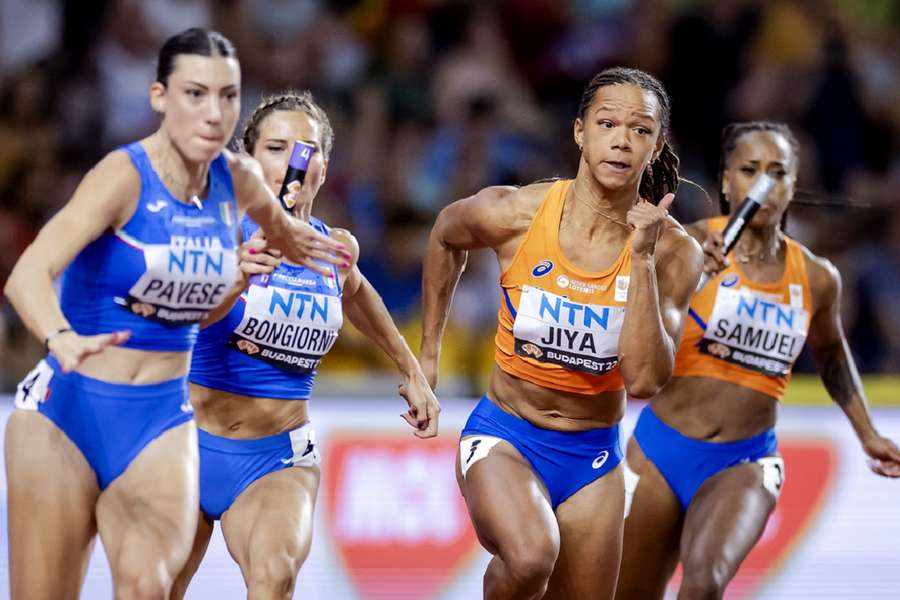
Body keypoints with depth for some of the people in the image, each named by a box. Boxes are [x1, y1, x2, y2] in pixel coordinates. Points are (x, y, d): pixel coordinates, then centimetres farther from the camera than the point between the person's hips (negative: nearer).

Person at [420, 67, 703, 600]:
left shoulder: (674, 252, -12)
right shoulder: (514, 215, -15)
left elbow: (644, 379, -22)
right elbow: (445, 237, 10)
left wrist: (642, 259, -27)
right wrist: (429, 352, 14)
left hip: (592, 457, 3)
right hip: (504, 436, -3)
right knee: (532, 555, -34)